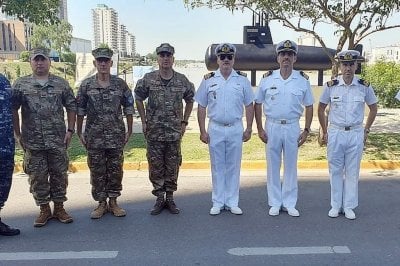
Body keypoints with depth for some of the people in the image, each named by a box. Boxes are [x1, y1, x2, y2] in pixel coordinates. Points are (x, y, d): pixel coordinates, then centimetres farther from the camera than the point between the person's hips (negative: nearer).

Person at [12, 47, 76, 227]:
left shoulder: (61, 83, 5)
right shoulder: (21, 84, 4)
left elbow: (71, 107, 7)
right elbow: (13, 110, 5)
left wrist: (70, 130, -1)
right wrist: (18, 134, 1)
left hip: (58, 140, 0)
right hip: (32, 142, 0)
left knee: (59, 174, 7)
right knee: (37, 177, 6)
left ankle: (59, 208, 21)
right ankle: (44, 209, 21)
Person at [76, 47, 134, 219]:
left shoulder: (120, 84, 1)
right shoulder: (86, 85, 0)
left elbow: (128, 108, 6)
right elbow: (80, 110, 5)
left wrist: (129, 130, 4)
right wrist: (79, 132, 4)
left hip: (116, 137, 0)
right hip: (94, 138, 0)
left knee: (115, 171, 7)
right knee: (97, 172, 7)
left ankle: (113, 202, 22)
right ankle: (101, 203, 21)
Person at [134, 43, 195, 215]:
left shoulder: (182, 80, 1)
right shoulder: (148, 79, -2)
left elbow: (190, 100, 14)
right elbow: (138, 99, 10)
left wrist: (184, 121, 9)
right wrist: (144, 122, 5)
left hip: (175, 132, 1)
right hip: (154, 133, -1)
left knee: (172, 167, 7)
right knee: (155, 167, 5)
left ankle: (170, 198, 21)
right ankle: (159, 199, 19)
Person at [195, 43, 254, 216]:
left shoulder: (242, 79, 4)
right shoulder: (208, 80, 3)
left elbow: (249, 106, 7)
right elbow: (201, 107, 4)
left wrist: (249, 129, 1)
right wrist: (202, 131, -1)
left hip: (236, 129, 0)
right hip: (215, 129, 0)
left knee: (234, 167, 7)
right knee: (217, 167, 6)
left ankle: (232, 202, 17)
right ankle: (217, 203, 16)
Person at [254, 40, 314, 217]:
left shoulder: (303, 80, 2)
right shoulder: (267, 79, 1)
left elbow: (309, 106, 7)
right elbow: (258, 104, 5)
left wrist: (306, 130, 1)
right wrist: (260, 129, -1)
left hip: (292, 127, 0)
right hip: (272, 126, 0)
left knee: (291, 166, 7)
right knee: (273, 166, 6)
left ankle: (290, 204, 18)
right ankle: (275, 203, 17)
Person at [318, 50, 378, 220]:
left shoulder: (364, 87, -2)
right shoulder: (331, 86, -3)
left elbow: (373, 108, 12)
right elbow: (321, 109, 7)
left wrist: (366, 130, 7)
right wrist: (325, 131, 5)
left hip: (355, 134, 0)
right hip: (335, 133, 0)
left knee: (352, 171, 6)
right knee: (335, 170, 7)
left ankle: (349, 207, 18)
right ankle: (335, 206, 19)